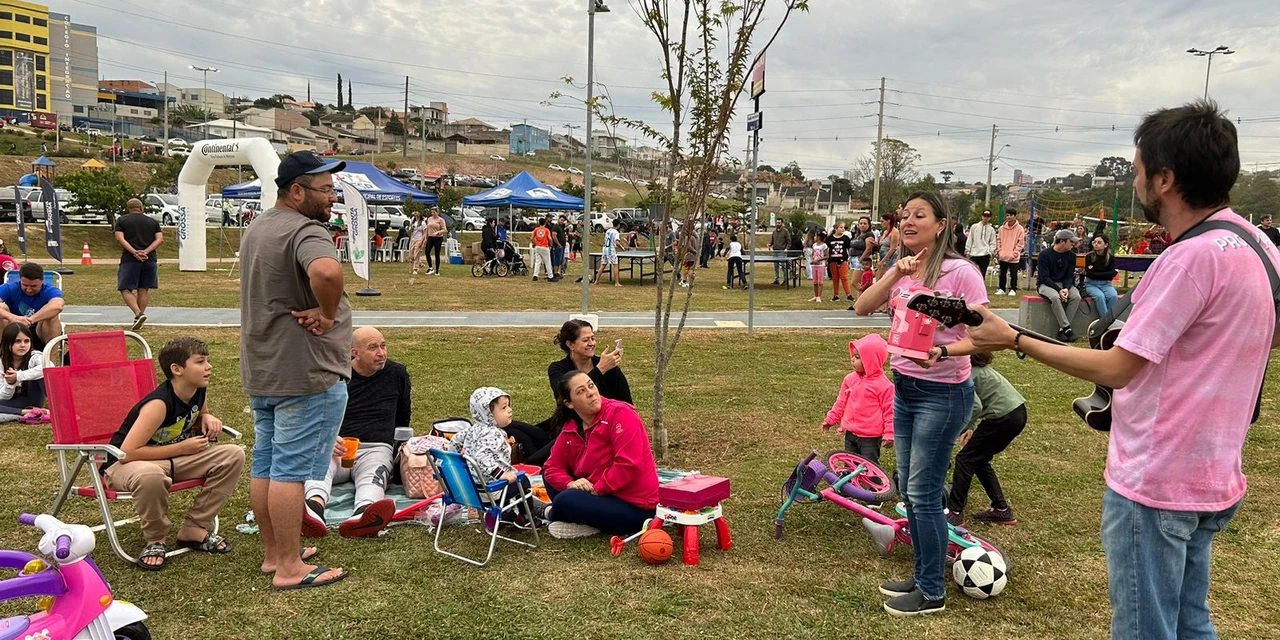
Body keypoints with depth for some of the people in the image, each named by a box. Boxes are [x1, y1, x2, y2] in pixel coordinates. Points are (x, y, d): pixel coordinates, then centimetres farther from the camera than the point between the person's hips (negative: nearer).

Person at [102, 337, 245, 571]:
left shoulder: (199, 392, -5)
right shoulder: (158, 404, -28)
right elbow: (128, 452, -30)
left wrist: (207, 418, -7)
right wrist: (182, 448, -23)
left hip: (171, 460, 7)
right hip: (124, 464, -7)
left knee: (233, 456, -10)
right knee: (150, 475, -44)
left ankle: (194, 529, -1)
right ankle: (156, 540, -14)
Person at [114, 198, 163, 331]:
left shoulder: (122, 220, 7)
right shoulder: (153, 222, 14)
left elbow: (120, 239, -8)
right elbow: (160, 239, 0)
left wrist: (135, 252, -14)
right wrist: (146, 252, -9)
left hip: (130, 260, -3)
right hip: (150, 260, 3)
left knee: (125, 289, 0)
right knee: (144, 289, 12)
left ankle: (138, 314, -19)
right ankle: (140, 314, 13)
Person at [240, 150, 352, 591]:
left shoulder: (257, 228, 15)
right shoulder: (304, 231, -18)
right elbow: (327, 272, -40)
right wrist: (327, 314, -24)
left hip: (261, 371, 10)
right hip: (305, 373, -10)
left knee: (265, 465, 14)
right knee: (291, 471, -3)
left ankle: (273, 554, 27)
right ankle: (289, 568, 4)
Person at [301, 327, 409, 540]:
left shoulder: (397, 374, 11)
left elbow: (403, 418, 27)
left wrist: (399, 449, 28)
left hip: (376, 448, 0)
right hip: (335, 448, 0)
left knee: (373, 476, -36)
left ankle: (363, 514, -71)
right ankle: (314, 508, -68)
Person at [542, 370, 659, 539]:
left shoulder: (620, 414, -17)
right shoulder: (570, 429, 4)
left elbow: (629, 465, -24)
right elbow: (552, 467, 8)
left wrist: (596, 489, -19)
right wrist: (570, 483, -13)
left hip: (635, 506, -8)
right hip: (603, 495, 8)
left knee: (564, 501, -25)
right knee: (548, 476, 8)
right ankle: (590, 519, -5)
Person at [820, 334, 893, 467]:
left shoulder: (883, 385, -15)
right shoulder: (850, 379, 3)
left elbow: (890, 411, -11)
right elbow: (841, 402, 14)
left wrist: (889, 433, -12)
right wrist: (831, 419, 14)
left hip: (870, 437, -6)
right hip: (850, 434, 6)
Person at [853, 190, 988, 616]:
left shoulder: (961, 273, -13)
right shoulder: (902, 271, 8)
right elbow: (862, 308, -6)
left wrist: (943, 352, -33)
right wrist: (896, 274, -18)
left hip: (942, 393, -7)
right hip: (904, 388, 8)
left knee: (922, 494, -2)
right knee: (909, 490, 14)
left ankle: (932, 593, 13)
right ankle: (923, 577, 30)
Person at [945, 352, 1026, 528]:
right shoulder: (975, 366, 16)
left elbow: (976, 406, -23)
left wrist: (961, 429, -10)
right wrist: (970, 428, 15)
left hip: (1003, 417, -9)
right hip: (1018, 413, 9)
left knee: (965, 459, 1)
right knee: (980, 460, 19)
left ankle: (954, 513, 3)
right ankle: (1001, 510, 22)